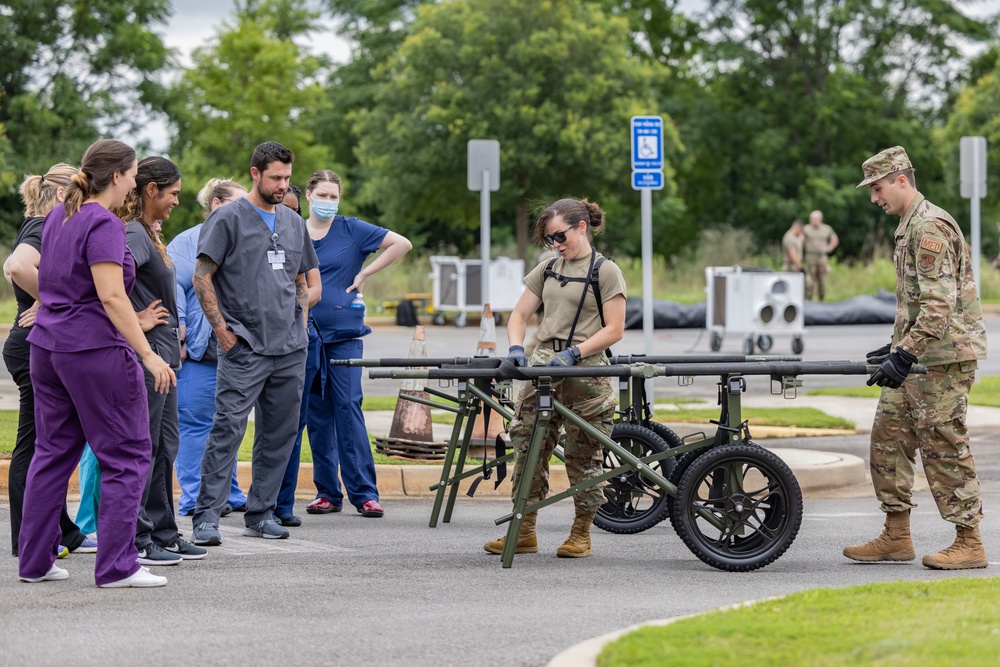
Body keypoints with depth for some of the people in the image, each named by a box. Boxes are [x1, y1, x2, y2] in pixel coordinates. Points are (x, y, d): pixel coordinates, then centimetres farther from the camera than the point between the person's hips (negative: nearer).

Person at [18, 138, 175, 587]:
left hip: (47, 346, 9)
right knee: (127, 455, -2)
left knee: (53, 452, 14)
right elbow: (111, 296, -21)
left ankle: (34, 562, 15)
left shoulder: (57, 217, 12)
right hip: (95, 349, -9)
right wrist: (148, 354, -22)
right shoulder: (103, 225, -14)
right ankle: (116, 566, -5)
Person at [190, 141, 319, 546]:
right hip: (244, 347, -6)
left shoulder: (293, 222, 17)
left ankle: (261, 514, 17)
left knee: (279, 434, 8)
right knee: (227, 430, -12)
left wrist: (301, 326, 13)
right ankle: (206, 518, -12)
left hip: (291, 350, 7)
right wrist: (222, 331, -10)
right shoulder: (228, 218, -3)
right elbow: (202, 279, -6)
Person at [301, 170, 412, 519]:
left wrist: (364, 273, -2)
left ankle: (364, 492, -8)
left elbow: (402, 244, 2)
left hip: (344, 334, -2)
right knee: (317, 415, 5)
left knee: (348, 407, -9)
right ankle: (327, 492, 11)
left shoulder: (352, 230, 2)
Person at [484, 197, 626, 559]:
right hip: (543, 367, 6)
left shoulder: (606, 271, -2)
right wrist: (516, 348, -4)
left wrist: (573, 353, -17)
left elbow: (614, 330, -7)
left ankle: (581, 533, 10)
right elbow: (519, 314, 16)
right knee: (527, 446, 1)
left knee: (583, 456, -1)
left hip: (585, 372, -6)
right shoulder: (547, 269, 17)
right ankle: (524, 531, 7)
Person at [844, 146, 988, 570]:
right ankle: (896, 538, 15)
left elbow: (939, 303, -24)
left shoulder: (930, 227, -17)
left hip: (944, 358, -10)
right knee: (888, 439, 10)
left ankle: (970, 544, 0)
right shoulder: (909, 227, 17)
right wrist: (895, 347, 24)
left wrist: (905, 355, -26)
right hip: (919, 358, 10)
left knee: (944, 447, -6)